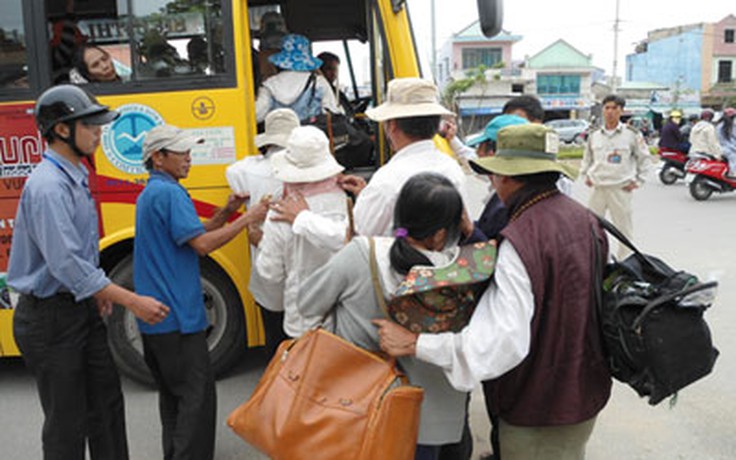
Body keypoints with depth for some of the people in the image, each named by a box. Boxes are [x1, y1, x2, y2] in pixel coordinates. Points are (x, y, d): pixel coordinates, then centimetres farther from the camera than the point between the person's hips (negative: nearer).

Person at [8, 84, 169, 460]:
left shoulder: (75, 176, 8)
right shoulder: (48, 186, -22)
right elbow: (66, 263, -29)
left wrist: (99, 292, 8)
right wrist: (132, 301, -28)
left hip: (82, 309, 9)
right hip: (50, 317, -9)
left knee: (106, 405, 17)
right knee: (67, 424, 4)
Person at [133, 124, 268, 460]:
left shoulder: (150, 193, 18)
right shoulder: (170, 193, -14)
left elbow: (190, 235, 17)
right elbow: (202, 244, -21)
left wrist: (225, 213, 7)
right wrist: (247, 218, -15)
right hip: (177, 315, -10)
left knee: (173, 394, 18)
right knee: (197, 395, -5)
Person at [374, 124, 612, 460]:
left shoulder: (520, 240, -29)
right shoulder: (586, 219, -1)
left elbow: (504, 342, -36)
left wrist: (414, 343, -32)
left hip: (538, 413, -8)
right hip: (586, 394, 8)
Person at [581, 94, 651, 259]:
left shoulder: (632, 134, -1)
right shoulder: (594, 135, 8)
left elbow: (645, 158, 7)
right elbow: (587, 158, 21)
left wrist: (637, 180, 2)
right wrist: (586, 175, 10)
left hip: (621, 189, -3)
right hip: (598, 188, 3)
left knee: (624, 228, 2)